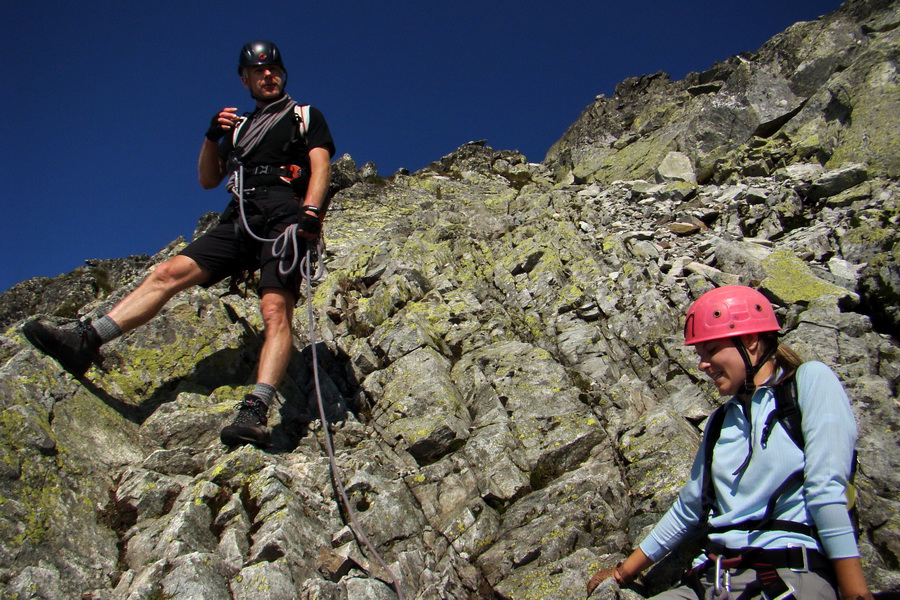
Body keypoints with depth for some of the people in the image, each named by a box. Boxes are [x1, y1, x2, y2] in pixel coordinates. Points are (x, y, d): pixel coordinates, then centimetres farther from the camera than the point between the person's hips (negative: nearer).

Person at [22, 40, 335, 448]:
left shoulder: (306, 116, 20)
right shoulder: (240, 127, 32)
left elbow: (321, 166, 3)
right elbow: (207, 180, 28)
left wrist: (311, 212, -17)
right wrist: (212, 137, 10)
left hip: (283, 215, -6)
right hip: (239, 220, 6)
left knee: (275, 311, -25)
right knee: (170, 272, -11)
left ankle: (255, 413, -41)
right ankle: (85, 342, -19)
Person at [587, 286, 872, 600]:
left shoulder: (810, 380, 2)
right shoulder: (720, 421, 20)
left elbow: (826, 491, -9)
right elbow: (688, 509, 26)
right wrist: (623, 573, 28)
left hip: (789, 574, -5)